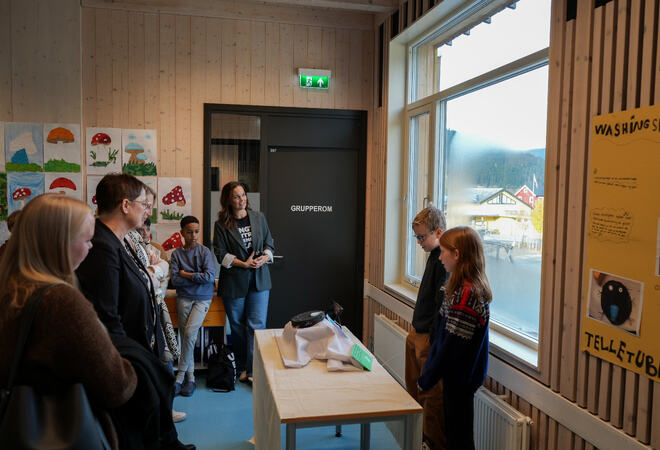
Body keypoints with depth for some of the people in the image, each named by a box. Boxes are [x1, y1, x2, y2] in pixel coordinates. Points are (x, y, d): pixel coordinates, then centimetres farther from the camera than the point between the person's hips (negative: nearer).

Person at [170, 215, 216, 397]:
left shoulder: (205, 252, -1)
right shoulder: (177, 253, 3)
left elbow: (210, 276, -12)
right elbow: (175, 280, -6)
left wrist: (187, 275, -6)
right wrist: (197, 277, -9)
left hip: (202, 298, -2)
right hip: (184, 298, 2)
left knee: (190, 332, -16)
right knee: (186, 335, -1)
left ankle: (180, 376, -5)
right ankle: (190, 379, 9)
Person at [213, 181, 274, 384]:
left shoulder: (259, 218, 6)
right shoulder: (221, 224, -2)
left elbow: (269, 244, 11)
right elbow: (220, 254, -6)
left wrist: (264, 258, -10)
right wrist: (244, 264, -16)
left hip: (259, 279, 1)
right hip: (234, 281, -1)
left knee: (256, 325, -4)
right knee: (237, 326, 10)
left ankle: (252, 371, 2)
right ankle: (241, 367, 26)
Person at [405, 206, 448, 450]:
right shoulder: (435, 255, 11)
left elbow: (444, 304, -23)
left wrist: (432, 339, -20)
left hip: (431, 338, -10)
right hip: (417, 333, 10)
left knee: (432, 396, 1)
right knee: (414, 390, 20)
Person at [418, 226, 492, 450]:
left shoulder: (466, 294, -26)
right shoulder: (473, 287, 6)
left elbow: (452, 345, -24)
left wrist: (426, 380, -13)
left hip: (460, 378, -9)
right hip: (459, 375, 9)